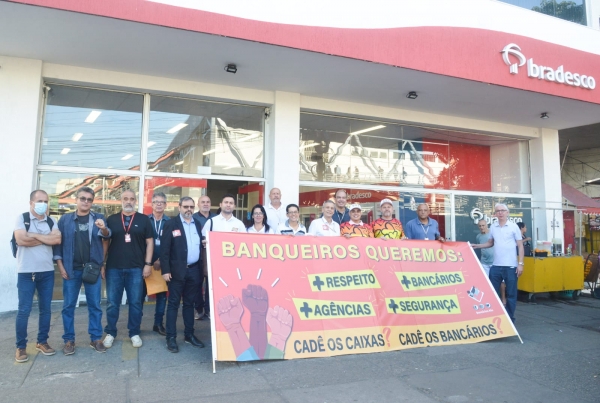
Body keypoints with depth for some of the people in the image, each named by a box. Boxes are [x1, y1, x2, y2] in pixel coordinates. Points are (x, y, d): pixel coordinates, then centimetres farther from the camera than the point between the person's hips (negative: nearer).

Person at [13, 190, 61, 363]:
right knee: (24, 310, 1)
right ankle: (21, 346, 13)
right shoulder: (22, 218, -3)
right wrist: (46, 238, -9)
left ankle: (42, 342, 22)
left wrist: (34, 235, -11)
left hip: (47, 272, 3)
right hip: (26, 272, -3)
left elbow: (57, 240, -9)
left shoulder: (51, 221, 6)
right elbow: (21, 239, -18)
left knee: (45, 309, 9)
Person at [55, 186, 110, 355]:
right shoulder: (65, 219, 3)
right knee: (68, 306, 7)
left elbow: (107, 235, -15)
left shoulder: (98, 218, 2)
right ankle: (69, 340, 18)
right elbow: (58, 242, 3)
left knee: (94, 305, 6)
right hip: (71, 269, 0)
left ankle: (96, 338, 15)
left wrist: (103, 229, -39)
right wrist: (60, 265, -4)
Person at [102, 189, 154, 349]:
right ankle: (110, 333, 22)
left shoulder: (143, 219, 3)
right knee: (112, 303, 8)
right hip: (114, 268, 1)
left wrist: (148, 264, -4)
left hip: (136, 268, -1)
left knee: (135, 302, 6)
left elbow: (149, 242, 3)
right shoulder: (111, 220, 7)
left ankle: (134, 333, 18)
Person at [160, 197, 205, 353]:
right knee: (174, 304, 3)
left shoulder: (198, 225, 11)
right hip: (177, 270, -4)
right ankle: (171, 337, 11)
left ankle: (189, 334, 23)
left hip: (194, 270, 4)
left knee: (189, 303, 13)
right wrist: (165, 270, -13)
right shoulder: (171, 224, -3)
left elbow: (202, 246, 11)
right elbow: (164, 249, -8)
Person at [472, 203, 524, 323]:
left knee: (511, 294, 6)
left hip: (510, 266, -4)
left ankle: (510, 318, 17)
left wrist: (520, 263, -8)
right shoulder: (493, 227, 7)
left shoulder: (513, 226, -3)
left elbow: (520, 246, -2)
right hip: (496, 266, 4)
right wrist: (476, 246, 2)